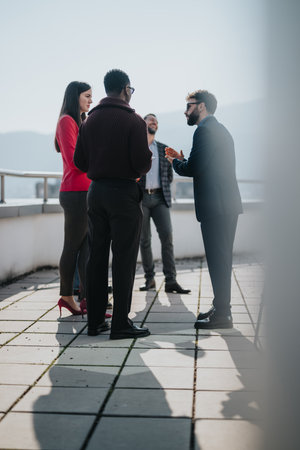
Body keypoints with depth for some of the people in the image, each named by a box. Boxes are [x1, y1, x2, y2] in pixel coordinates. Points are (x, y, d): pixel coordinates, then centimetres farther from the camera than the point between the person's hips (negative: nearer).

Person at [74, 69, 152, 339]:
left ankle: (95, 321, 15)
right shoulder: (133, 120, -9)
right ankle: (120, 323, 0)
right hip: (124, 192, -6)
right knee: (124, 258, -2)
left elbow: (80, 161, 8)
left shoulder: (90, 120, 8)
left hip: (96, 192, 6)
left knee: (97, 257, 10)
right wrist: (145, 166, 7)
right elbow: (142, 163, -16)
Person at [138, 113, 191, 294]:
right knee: (144, 240, 1)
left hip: (160, 198, 2)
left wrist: (163, 190, 10)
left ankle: (171, 281, -11)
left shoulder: (164, 149, 16)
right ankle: (149, 278, 12)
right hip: (140, 198, -2)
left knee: (167, 237, -10)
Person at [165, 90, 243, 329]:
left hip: (215, 206, -10)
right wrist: (183, 160, 16)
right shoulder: (221, 130, 21)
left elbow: (194, 168, -19)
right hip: (228, 204, 10)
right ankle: (222, 307, 23)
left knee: (218, 259, -6)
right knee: (222, 258, 15)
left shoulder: (205, 130, -12)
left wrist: (176, 162, 0)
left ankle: (221, 314, -2)